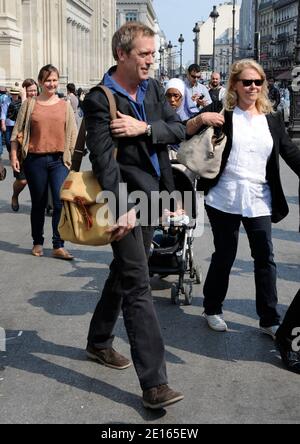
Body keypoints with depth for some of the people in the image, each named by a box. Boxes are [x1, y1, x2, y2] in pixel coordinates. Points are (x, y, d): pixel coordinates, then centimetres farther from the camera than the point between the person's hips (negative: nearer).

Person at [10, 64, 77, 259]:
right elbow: (17, 131, 6)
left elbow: (73, 134, 8)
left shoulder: (65, 105, 7)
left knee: (62, 203, -9)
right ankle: (38, 243, 25)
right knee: (39, 204, 10)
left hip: (59, 160, 1)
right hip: (35, 160, 0)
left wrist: (72, 157, 2)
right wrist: (14, 156, -1)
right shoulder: (30, 104, 4)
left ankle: (58, 246, -1)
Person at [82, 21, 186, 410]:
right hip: (125, 197, -8)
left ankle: (99, 343, 39)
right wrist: (122, 209, -25)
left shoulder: (153, 88, 9)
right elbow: (104, 159, -19)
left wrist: (144, 127, -15)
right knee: (138, 286, -9)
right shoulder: (100, 100, -13)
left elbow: (178, 130, 3)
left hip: (150, 195, 8)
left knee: (123, 274, 20)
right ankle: (154, 383, -6)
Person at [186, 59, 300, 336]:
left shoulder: (273, 120, 9)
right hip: (225, 199, -3)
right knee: (224, 257, 7)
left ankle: (270, 319, 16)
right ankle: (213, 310, 26)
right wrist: (200, 119, -18)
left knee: (265, 259, 5)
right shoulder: (223, 115, 1)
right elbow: (185, 133, 1)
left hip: (259, 201, 3)